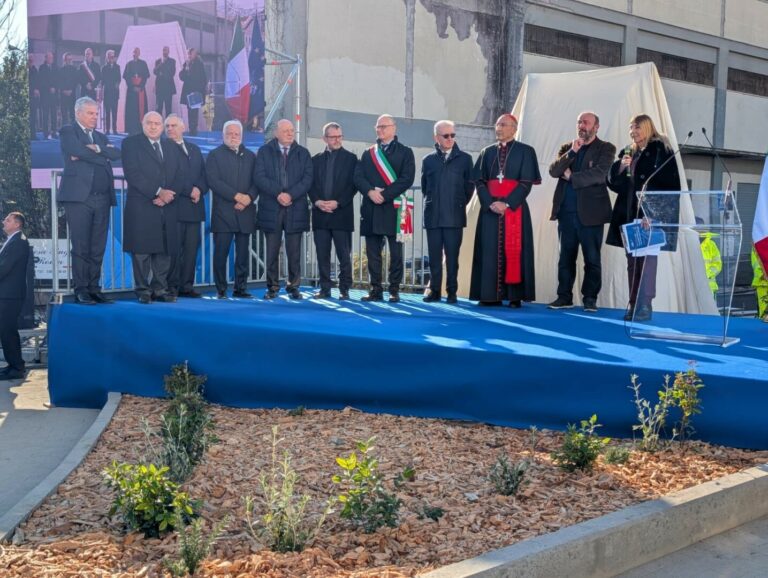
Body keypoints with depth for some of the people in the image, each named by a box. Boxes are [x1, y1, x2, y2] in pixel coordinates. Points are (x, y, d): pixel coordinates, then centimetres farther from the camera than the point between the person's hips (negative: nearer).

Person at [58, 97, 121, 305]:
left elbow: (116, 154, 4)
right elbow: (80, 151, -13)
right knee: (81, 247, -5)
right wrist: (104, 155, 0)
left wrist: (97, 149, -8)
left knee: (98, 248, 5)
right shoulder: (68, 132, 5)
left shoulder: (100, 137, 22)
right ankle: (81, 291, -1)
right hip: (79, 196, -6)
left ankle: (94, 289, 10)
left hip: (102, 199, 6)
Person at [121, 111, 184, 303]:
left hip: (167, 207, 4)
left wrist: (168, 195, -7)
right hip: (141, 208, -4)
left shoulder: (172, 147, 19)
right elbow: (132, 174, -9)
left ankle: (160, 289, 8)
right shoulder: (131, 143, 3)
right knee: (141, 250, -3)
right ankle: (143, 291, 3)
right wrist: (158, 192, -14)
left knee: (165, 250, 2)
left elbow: (179, 177, 12)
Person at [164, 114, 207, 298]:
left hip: (194, 207, 6)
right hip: (175, 206, -6)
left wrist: (199, 190, -5)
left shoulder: (194, 149, 20)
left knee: (192, 247, 4)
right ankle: (172, 286, 0)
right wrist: (190, 191, -12)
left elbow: (204, 175, 15)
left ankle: (187, 285, 9)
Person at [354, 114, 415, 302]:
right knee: (372, 252, 4)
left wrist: (384, 194, -13)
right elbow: (358, 177, 7)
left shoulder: (405, 152, 6)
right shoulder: (368, 154, 18)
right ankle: (376, 289, 9)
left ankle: (394, 290, 4)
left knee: (395, 252, -2)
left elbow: (407, 179, -6)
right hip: (371, 209, 4)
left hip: (394, 208, -3)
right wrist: (370, 192, -12)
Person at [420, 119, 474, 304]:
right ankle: (434, 290, 9)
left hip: (455, 217, -1)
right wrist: (431, 203, 11)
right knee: (434, 255, 3)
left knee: (452, 256, -1)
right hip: (433, 216, 2)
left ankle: (452, 291, 5)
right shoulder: (428, 160, 10)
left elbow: (469, 186, 9)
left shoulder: (464, 159, 6)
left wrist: (460, 204, 6)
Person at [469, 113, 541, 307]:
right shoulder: (487, 152, 14)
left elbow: (526, 182, -5)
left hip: (514, 207, -3)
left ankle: (515, 295, -2)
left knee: (513, 250, -5)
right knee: (490, 251, 0)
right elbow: (479, 180, 7)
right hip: (490, 208, 3)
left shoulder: (525, 151, 3)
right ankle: (491, 295, 3)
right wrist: (490, 203, -10)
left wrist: (507, 203, -15)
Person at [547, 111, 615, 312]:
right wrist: (571, 152, -12)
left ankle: (590, 298, 5)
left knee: (592, 258, -1)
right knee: (566, 257, 7)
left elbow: (600, 174, -13)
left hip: (590, 212, -4)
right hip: (566, 212, 4)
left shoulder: (605, 149, 3)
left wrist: (571, 177, -7)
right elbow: (554, 171, 0)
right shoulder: (566, 148, 15)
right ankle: (564, 296, 14)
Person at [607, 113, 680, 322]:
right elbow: (613, 182, 14)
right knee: (632, 260, 6)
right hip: (629, 213, 6)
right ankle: (634, 305, 10)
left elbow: (671, 182, -4)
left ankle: (645, 306, -10)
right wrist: (620, 167, -3)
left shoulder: (660, 150, 0)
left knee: (647, 258, -10)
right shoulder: (627, 152, 17)